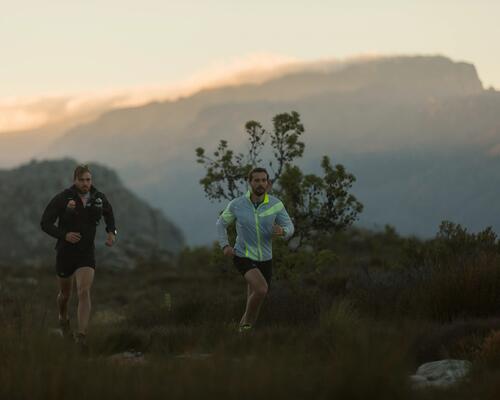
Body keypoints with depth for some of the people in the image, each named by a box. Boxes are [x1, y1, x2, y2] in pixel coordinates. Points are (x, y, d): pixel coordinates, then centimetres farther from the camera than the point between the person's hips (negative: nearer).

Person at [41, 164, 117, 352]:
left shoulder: (99, 198, -4)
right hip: (65, 252, -1)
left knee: (84, 292, -19)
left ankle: (81, 336, -23)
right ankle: (63, 320, 50)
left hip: (87, 253, 1)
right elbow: (45, 223, -11)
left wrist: (111, 232, 0)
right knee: (65, 294, 17)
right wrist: (64, 235, -26)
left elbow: (109, 214, 19)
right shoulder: (62, 198, -14)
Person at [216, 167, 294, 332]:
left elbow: (289, 228, -10)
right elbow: (221, 223, 4)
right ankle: (247, 322, -5)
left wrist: (282, 231, -35)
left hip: (265, 259, 4)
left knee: (254, 302, 13)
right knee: (261, 289, -28)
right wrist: (225, 246, -12)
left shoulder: (276, 204, -11)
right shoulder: (237, 204, -13)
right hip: (243, 256, -4)